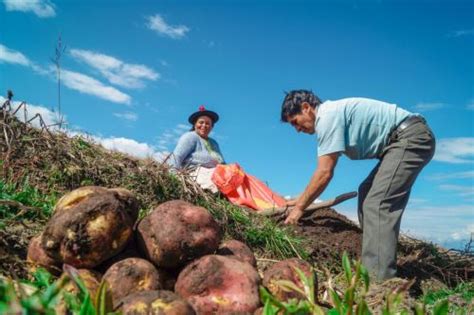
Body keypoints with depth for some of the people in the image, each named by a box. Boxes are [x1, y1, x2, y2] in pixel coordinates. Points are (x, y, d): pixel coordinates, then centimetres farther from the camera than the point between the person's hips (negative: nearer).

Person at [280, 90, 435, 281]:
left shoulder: (327, 117, -16)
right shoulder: (333, 114, 15)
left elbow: (324, 173, -19)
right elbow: (324, 171, 20)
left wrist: (300, 207, -9)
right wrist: (301, 200, 21)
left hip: (411, 138, -11)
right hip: (408, 139, 11)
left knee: (377, 203, -19)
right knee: (366, 193, 14)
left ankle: (379, 278, -20)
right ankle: (374, 267, 18)